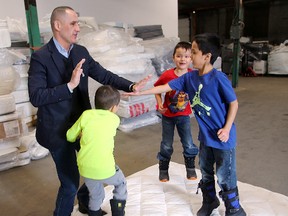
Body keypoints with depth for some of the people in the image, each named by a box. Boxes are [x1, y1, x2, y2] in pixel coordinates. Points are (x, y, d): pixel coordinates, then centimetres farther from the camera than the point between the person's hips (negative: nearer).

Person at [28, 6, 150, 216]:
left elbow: (104, 75, 3)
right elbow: (36, 97, -22)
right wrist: (70, 85, -30)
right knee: (70, 182, 3)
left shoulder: (81, 52, 1)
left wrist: (131, 86, -10)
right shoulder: (41, 57, -15)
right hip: (57, 130, -6)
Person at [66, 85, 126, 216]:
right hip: (105, 169, -2)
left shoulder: (86, 115, 0)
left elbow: (70, 137, 8)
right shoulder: (115, 119, 0)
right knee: (121, 184, 28)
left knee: (95, 195, 27)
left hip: (85, 168, 3)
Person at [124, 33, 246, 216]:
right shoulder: (189, 78, -3)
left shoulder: (219, 78, -21)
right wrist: (140, 92, -5)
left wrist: (227, 128, -17)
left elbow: (234, 103, -13)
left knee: (225, 177, 8)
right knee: (206, 173, 22)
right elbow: (166, 87, -2)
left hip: (223, 137, -6)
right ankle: (210, 201, 45)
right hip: (206, 136, 7)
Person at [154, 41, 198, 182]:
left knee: (189, 144, 6)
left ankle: (190, 169, 31)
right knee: (166, 145, 10)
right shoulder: (167, 75, -18)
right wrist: (160, 103, -15)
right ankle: (163, 170, 32)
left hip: (184, 115, 1)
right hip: (168, 115, -1)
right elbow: (157, 89, -3)